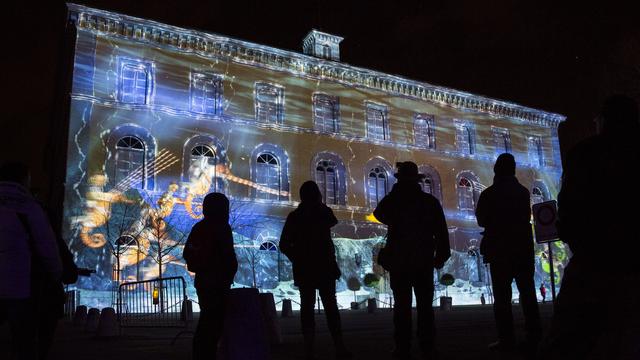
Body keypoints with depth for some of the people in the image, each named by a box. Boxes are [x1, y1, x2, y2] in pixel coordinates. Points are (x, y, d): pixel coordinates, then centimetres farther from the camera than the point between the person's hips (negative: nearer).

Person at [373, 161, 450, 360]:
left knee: (402, 305, 3)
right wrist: (441, 256, 8)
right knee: (425, 306, 8)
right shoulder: (430, 201, 0)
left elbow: (378, 214, 15)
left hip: (398, 261, -1)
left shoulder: (392, 200, -4)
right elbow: (442, 233, -1)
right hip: (423, 261, 1)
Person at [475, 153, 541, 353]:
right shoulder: (523, 191, 8)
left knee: (502, 295, -2)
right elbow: (527, 217, 16)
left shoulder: (488, 194, -5)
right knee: (527, 292, 7)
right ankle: (534, 336, 6)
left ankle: (507, 339, -4)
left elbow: (482, 221, 1)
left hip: (500, 249, -4)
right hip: (523, 247, 4)